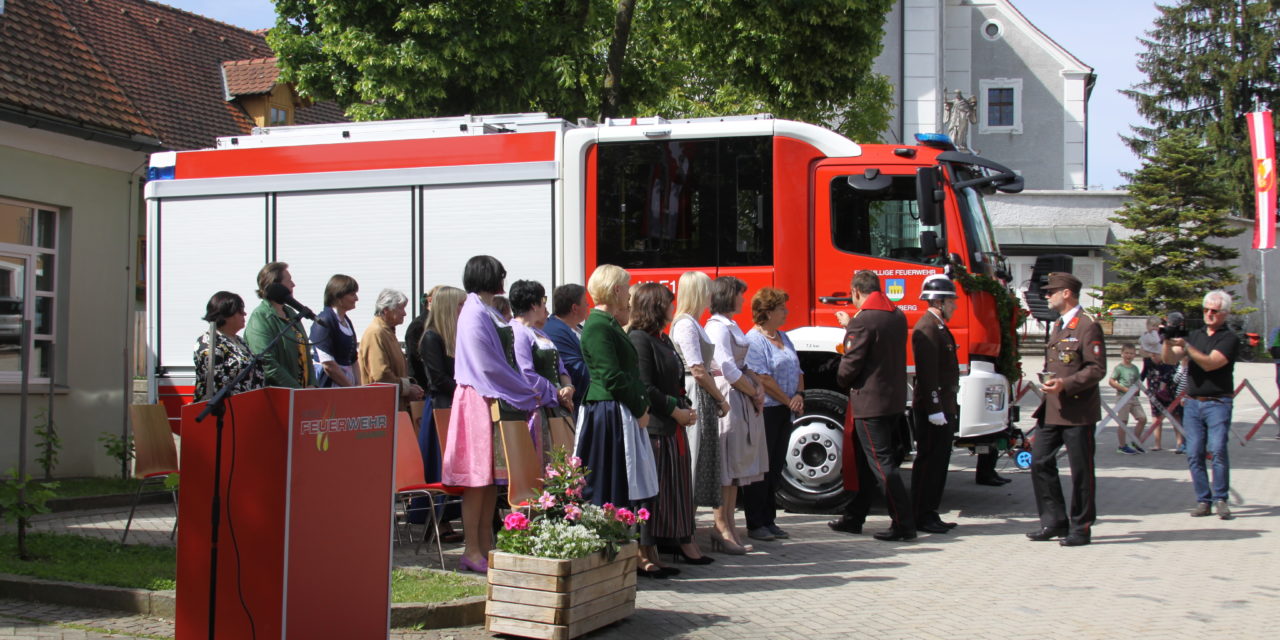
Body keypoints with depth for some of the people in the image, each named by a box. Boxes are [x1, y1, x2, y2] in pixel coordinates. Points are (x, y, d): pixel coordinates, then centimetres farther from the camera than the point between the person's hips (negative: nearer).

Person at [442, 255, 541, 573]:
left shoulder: (488, 312, 17)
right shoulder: (475, 314, -13)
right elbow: (489, 366, -17)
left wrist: (525, 392, 8)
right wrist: (527, 393, -11)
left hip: (497, 400, 9)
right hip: (480, 400, -9)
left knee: (492, 475, 10)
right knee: (478, 475, -5)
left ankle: (485, 546, 15)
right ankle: (472, 550, 0)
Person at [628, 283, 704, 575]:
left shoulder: (664, 340, 17)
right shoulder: (638, 339, -12)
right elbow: (645, 389, -17)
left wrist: (687, 408, 6)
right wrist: (675, 411, -12)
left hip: (673, 428, 9)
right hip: (653, 427, -9)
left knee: (678, 484, 14)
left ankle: (685, 541, 22)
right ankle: (646, 554, -2)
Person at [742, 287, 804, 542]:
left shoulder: (784, 338, 15)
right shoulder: (754, 340, -12)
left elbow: (797, 370, 16)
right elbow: (763, 379, -18)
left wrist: (799, 395, -3)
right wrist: (789, 401, -12)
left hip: (784, 412, 8)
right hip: (764, 411, -8)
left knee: (776, 468, 11)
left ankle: (769, 520, 19)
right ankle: (755, 524, 4)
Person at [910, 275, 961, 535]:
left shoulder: (939, 327, 18)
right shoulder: (926, 328, -15)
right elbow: (927, 372, -21)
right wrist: (934, 408, -24)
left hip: (943, 406, 10)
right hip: (931, 406, -10)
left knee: (938, 461, 12)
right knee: (929, 461, -6)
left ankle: (930, 514, 18)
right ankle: (921, 516, -1)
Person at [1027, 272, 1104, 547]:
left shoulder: (1087, 326, -11)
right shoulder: (1058, 326, 18)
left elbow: (1097, 369, -16)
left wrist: (1066, 384, -24)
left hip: (1078, 411, -9)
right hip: (1052, 410, 9)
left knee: (1081, 471, 0)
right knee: (1040, 462, 6)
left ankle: (1080, 528, 9)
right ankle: (1054, 522, 15)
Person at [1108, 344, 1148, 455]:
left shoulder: (1135, 368, 13)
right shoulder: (1119, 368, -6)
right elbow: (1111, 381, -13)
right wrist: (1124, 389, -18)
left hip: (1133, 397, 7)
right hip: (1122, 397, -7)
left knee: (1142, 418, 3)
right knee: (1123, 421, -4)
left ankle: (1135, 443, 16)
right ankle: (1122, 446, 6)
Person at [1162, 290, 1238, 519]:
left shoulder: (1229, 339, -1)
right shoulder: (1194, 335, 16)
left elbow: (1209, 363, -15)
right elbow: (1170, 359, 6)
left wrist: (1185, 346, -23)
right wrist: (1168, 341, -14)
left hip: (1217, 403, -5)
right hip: (1192, 403, 5)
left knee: (1218, 449, -17)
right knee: (1194, 453, -2)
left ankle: (1220, 499, -9)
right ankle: (1203, 500, 3)